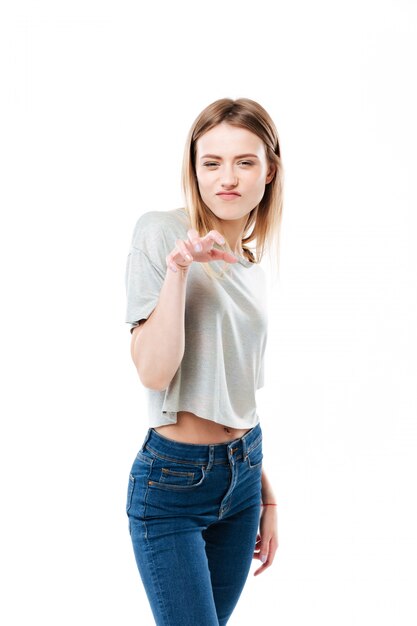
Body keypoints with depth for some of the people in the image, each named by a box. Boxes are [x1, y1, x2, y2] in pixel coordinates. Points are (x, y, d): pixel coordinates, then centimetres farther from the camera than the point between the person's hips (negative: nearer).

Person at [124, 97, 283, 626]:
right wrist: (178, 267, -26)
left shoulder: (251, 268, 9)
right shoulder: (159, 233, -9)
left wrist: (266, 496, 19)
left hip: (242, 474, 6)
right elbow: (153, 372, -19)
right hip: (173, 480, -6)